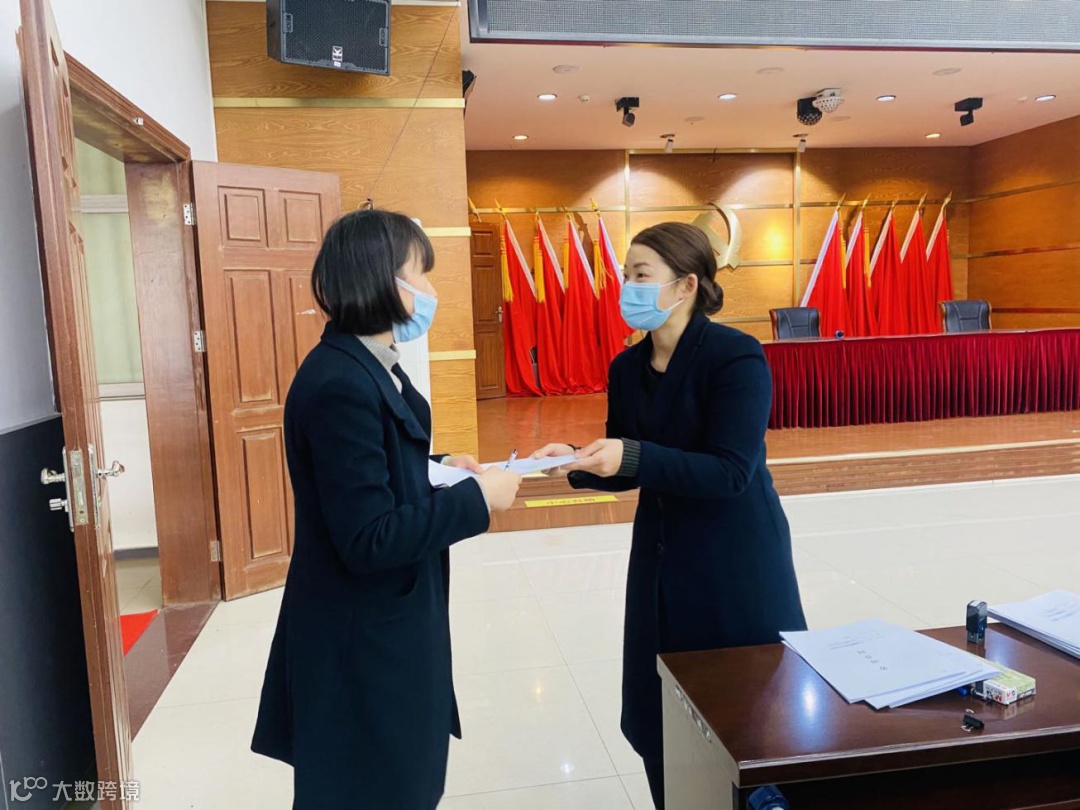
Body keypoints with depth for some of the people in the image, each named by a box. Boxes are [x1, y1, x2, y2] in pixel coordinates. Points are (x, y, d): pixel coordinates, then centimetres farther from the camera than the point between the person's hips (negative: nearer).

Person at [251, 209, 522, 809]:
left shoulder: (369, 367, 5)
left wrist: (437, 469, 1)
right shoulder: (340, 384, -27)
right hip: (360, 644, -9)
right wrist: (476, 499, -21)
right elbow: (368, 538, -28)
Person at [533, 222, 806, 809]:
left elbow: (730, 472, -24)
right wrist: (578, 463, -13)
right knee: (660, 716, 13)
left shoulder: (736, 357, -17)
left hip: (737, 565, -6)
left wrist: (633, 456, -32)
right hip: (661, 563, 6)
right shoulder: (626, 368, 2)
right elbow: (624, 472, 7)